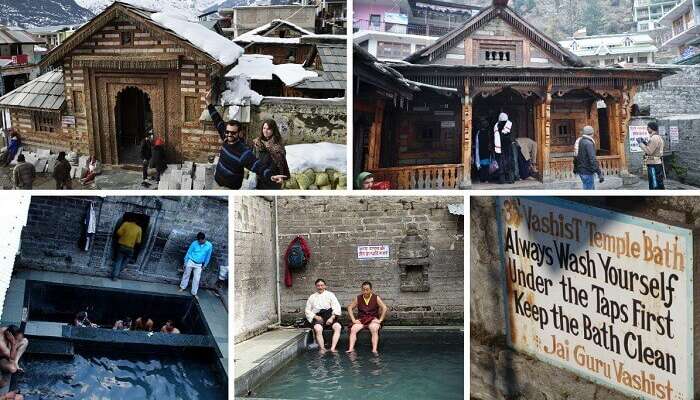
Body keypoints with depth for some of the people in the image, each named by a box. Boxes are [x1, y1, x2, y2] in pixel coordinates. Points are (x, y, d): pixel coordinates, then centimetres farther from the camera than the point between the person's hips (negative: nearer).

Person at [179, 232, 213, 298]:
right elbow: (188, 253, -3)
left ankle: (194, 293, 15)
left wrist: (204, 265, 7)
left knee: (196, 279, 4)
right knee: (186, 275, 13)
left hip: (199, 265, 1)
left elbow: (208, 256, 2)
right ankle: (182, 287, 32)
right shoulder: (194, 243, -13)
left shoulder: (209, 246, -10)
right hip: (191, 262, -1)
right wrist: (185, 262, 0)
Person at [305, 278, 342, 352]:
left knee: (338, 326, -31)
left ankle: (333, 348, -35)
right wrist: (315, 317, -4)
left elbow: (336, 307, 4)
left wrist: (332, 317, -12)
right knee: (318, 328, -35)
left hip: (329, 318, 0)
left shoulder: (330, 295, 15)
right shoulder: (312, 297, 19)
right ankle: (322, 349, -32)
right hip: (318, 319, 0)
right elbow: (307, 310, 15)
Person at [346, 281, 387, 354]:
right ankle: (351, 348, -35)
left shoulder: (376, 298, 2)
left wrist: (380, 320, -10)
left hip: (373, 320, -2)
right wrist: (353, 319, -3)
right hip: (361, 320, 2)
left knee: (374, 330, -35)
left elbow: (384, 308, -3)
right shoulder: (358, 298, 7)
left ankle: (374, 350, -41)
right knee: (353, 329, -27)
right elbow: (350, 308, 7)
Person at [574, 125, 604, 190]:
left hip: (581, 170, 10)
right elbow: (593, 159, -25)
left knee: (592, 189, 19)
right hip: (587, 171, -10)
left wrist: (575, 168, 38)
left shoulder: (579, 141, 11)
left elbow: (576, 157, 23)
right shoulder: (588, 143, -18)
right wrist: (600, 173, -27)